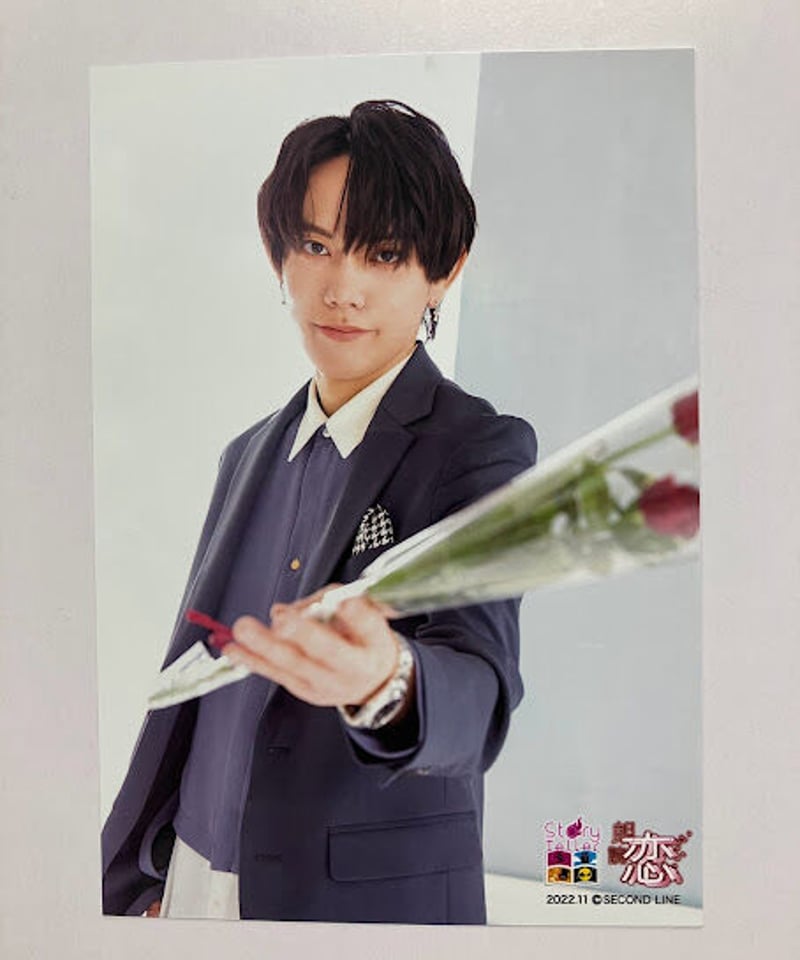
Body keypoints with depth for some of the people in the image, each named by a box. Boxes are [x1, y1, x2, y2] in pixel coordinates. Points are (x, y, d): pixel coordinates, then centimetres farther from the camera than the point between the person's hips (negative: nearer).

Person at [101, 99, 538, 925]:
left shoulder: (482, 448, -14)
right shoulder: (251, 454, 5)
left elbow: (479, 690, -28)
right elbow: (190, 688, 10)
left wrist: (386, 682, -49)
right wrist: (136, 882, 11)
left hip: (371, 897, -5)